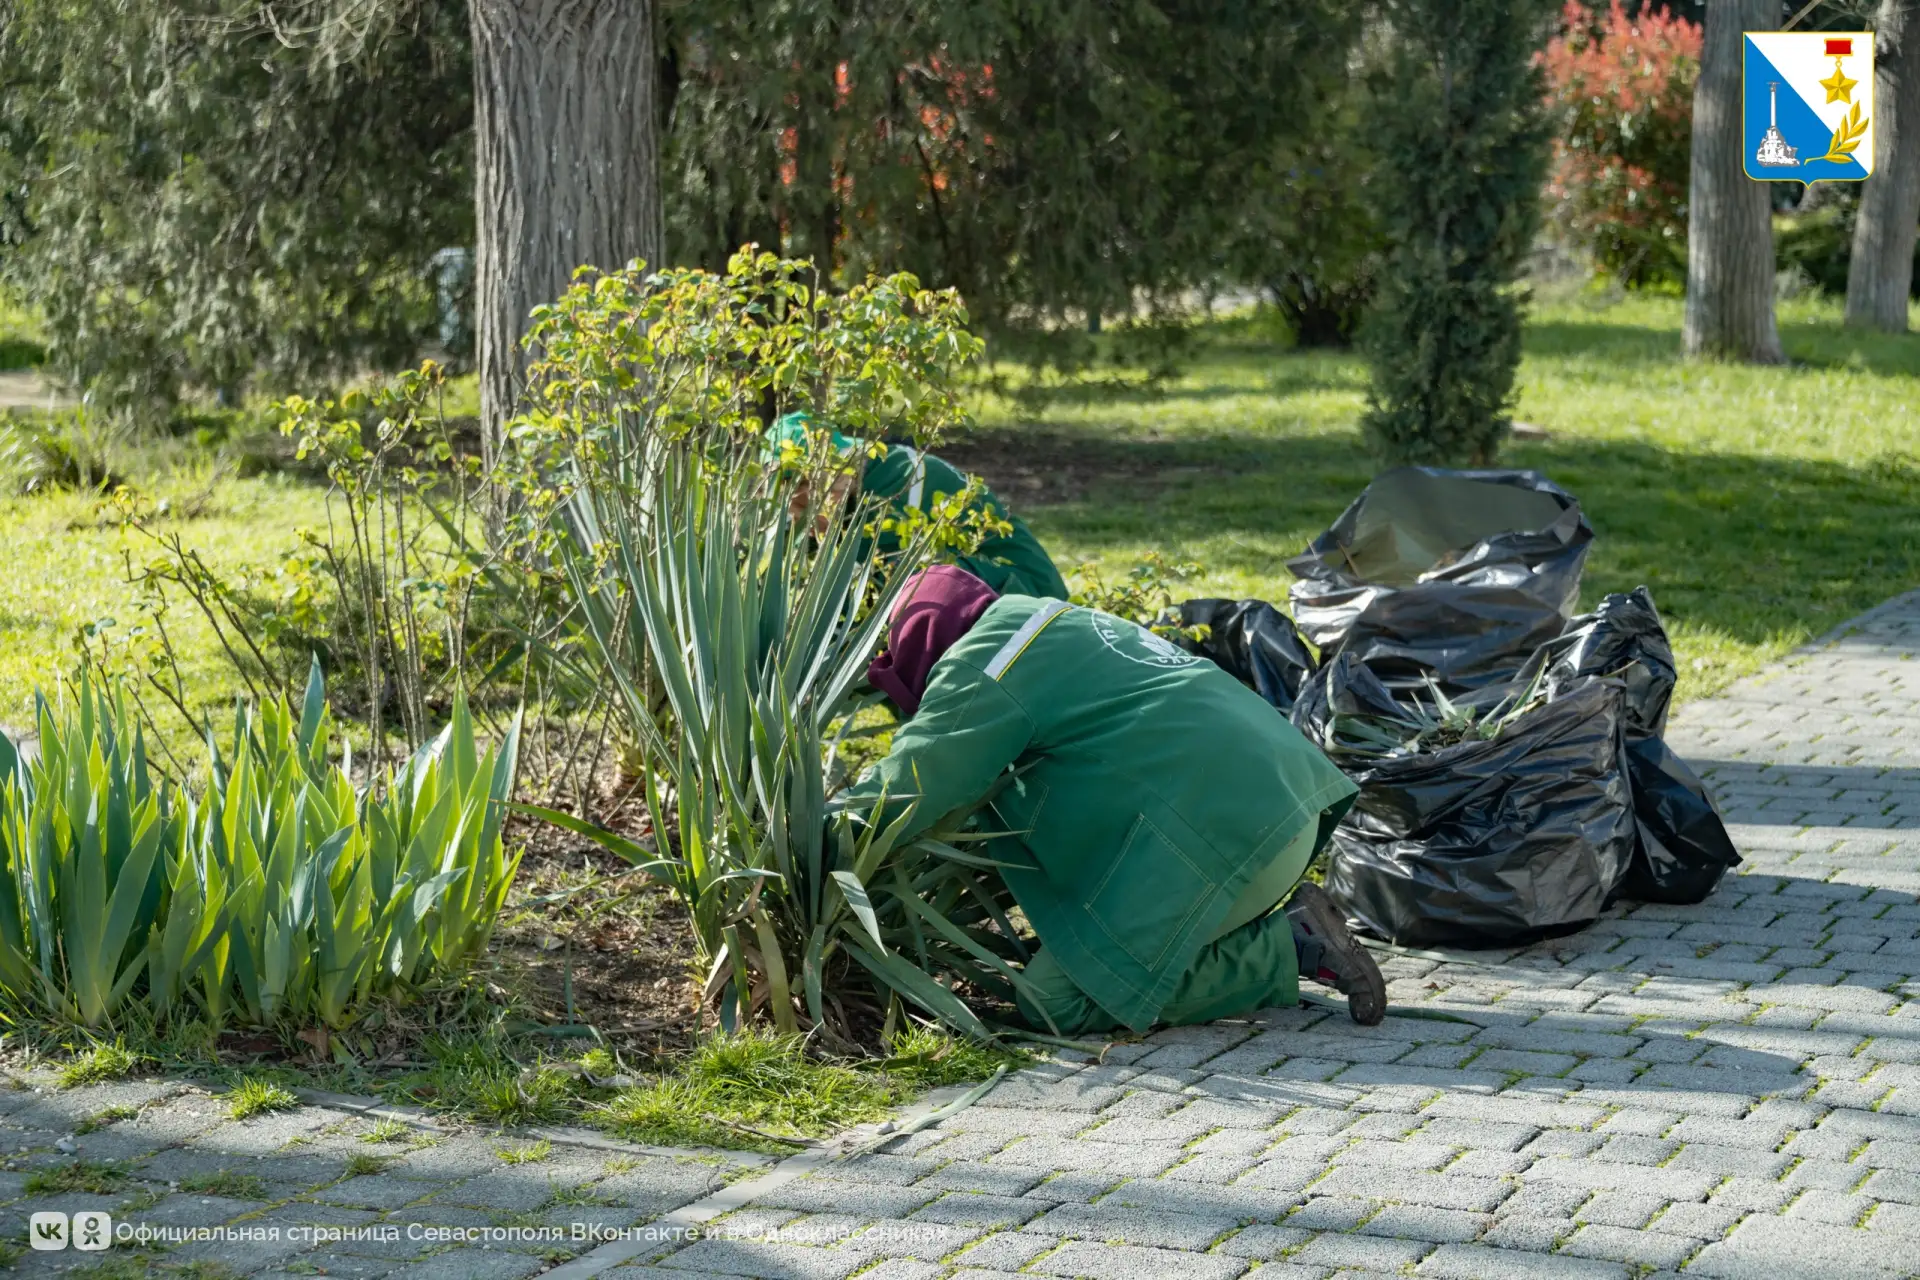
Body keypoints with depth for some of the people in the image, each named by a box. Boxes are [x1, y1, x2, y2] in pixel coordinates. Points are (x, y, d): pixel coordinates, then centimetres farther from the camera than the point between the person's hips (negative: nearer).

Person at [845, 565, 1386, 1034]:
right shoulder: (1060, 624, 28)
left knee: (1054, 1001, -7)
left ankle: (1290, 949, -6)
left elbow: (907, 790, -5)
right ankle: (1293, 933, 6)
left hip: (1217, 829, -10)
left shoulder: (983, 661, 0)